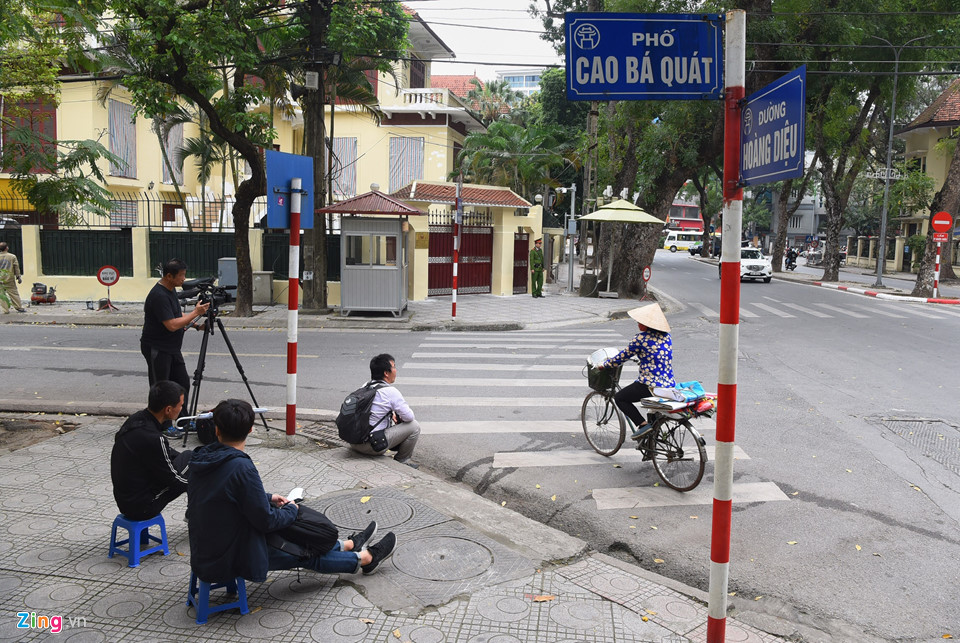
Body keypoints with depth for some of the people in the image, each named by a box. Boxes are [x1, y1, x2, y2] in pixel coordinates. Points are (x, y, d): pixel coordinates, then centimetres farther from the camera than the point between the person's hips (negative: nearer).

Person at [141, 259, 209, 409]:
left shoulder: (171, 289, 8)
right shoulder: (159, 296, -23)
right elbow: (172, 325, -27)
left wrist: (195, 324, 4)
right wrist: (195, 313, -20)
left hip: (172, 348, 10)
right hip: (157, 350, -9)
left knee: (183, 384, 11)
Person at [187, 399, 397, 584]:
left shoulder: (202, 459, -3)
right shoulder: (242, 468, -29)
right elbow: (266, 521, -22)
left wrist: (267, 498, 17)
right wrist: (291, 510, -2)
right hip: (229, 562, -8)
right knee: (305, 554, 11)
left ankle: (348, 545, 41)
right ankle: (364, 558, 30)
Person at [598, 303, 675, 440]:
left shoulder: (641, 338, -12)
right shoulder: (666, 335, 8)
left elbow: (623, 356, -3)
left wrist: (604, 365, 11)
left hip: (650, 386, -8)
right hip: (670, 385, 8)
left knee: (619, 398, 10)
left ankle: (643, 424, -4)